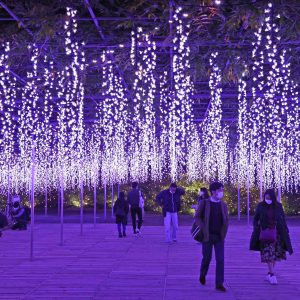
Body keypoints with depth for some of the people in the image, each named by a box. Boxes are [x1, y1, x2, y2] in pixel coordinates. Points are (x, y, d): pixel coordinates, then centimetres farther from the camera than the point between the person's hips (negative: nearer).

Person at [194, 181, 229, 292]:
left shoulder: (223, 205, 5)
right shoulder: (204, 203, -4)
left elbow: (226, 220, 11)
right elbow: (197, 217, -3)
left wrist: (223, 233, -2)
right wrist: (204, 230, -15)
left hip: (219, 237, 2)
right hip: (207, 236, -2)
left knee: (220, 259, -6)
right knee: (207, 258, 7)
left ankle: (219, 284, -1)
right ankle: (203, 274, 37)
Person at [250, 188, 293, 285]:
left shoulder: (278, 206, -1)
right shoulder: (260, 206, -3)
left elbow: (283, 219, 6)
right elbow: (255, 219, 5)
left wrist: (285, 232, 2)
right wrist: (256, 229, -4)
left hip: (276, 233, 2)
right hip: (265, 233, -2)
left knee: (275, 254, 4)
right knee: (268, 254, -10)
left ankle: (269, 274, 16)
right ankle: (272, 275, -9)